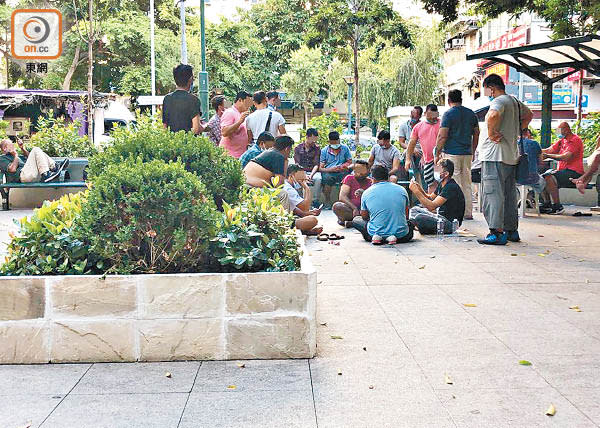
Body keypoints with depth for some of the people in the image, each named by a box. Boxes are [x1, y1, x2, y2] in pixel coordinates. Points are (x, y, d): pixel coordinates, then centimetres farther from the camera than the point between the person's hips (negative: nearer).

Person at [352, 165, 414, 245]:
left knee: (356, 220, 27)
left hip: (376, 232, 0)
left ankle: (375, 236, 1)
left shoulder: (366, 193, 1)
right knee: (410, 223, 34)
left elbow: (364, 217, 15)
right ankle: (394, 237, 3)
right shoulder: (402, 190, 4)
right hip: (401, 235, 0)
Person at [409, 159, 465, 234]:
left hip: (449, 223, -10)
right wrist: (420, 189, 0)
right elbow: (430, 198, 18)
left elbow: (431, 206, -28)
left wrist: (416, 191, -25)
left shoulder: (451, 187, -23)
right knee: (414, 210, 12)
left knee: (419, 218, -28)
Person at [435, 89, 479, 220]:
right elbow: (476, 135, 15)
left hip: (452, 153, -5)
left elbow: (442, 136, -11)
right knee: (467, 184, 10)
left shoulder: (448, 114, -7)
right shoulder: (471, 114, 10)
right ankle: (468, 213, 13)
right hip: (467, 153, 6)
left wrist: (437, 154, -4)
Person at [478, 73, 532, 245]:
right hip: (512, 155, 9)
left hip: (495, 155, -9)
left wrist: (491, 133, -19)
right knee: (509, 194, 14)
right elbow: (528, 115, 36)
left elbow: (492, 116, -34)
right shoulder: (515, 101, 17)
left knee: (493, 194, -8)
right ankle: (511, 230, 20)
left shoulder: (499, 101, -12)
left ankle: (497, 233, -11)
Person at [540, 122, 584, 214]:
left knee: (550, 178, -28)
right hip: (563, 171, 9)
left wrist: (548, 156, -20)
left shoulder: (575, 140, -10)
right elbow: (549, 150, 10)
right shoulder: (562, 140, 19)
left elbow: (566, 157, -22)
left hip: (574, 173, -9)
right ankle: (548, 204, 0)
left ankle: (557, 206, -23)